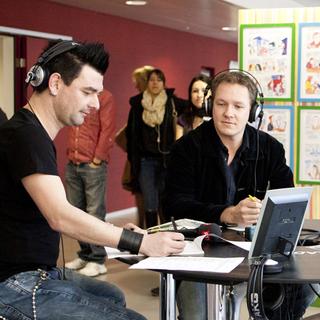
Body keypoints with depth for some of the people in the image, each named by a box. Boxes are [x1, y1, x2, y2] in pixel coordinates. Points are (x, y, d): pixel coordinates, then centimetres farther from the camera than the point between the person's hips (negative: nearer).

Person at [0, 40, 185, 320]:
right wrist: (141, 243, -25)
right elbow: (60, 216, -29)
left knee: (113, 297, 27)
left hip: (40, 272, 11)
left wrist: (119, 233, 2)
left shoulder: (35, 134, 13)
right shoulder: (25, 134, -19)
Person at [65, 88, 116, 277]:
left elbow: (107, 131, -7)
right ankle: (85, 255, 18)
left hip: (94, 165, -6)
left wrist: (97, 159, -9)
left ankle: (97, 261, 1)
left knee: (95, 213, -4)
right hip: (73, 164, 6)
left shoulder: (105, 98, -3)